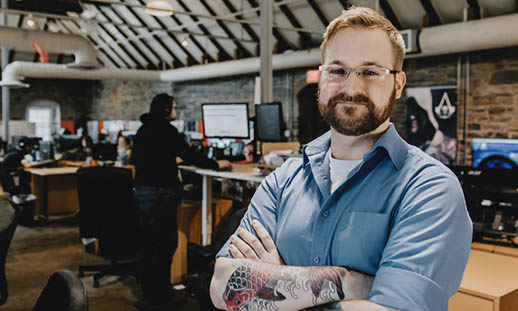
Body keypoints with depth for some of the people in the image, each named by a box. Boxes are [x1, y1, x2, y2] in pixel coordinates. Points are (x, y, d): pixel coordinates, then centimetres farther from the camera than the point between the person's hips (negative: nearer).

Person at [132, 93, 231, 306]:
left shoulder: (142, 130, 15)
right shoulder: (166, 129, -9)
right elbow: (189, 156, -10)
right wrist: (216, 165, 2)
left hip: (141, 190, 8)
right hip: (162, 191, -8)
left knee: (147, 241, 14)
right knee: (165, 242, -2)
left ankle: (148, 289, 23)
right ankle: (159, 294, 2)